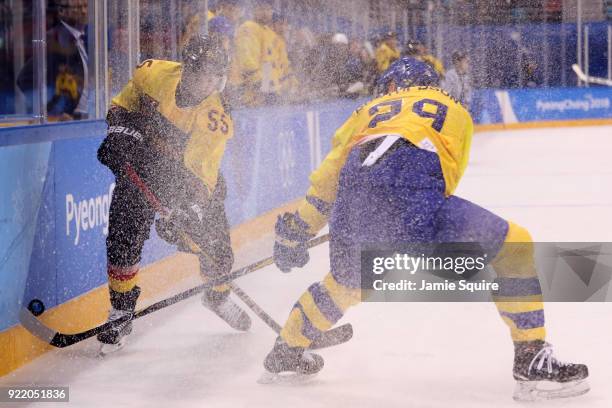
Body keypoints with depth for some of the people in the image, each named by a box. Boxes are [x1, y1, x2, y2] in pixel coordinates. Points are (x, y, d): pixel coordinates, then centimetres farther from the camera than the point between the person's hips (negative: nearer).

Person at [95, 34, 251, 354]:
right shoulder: (155, 74, -20)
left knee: (213, 240, 2)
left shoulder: (216, 120, -26)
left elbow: (200, 173, -30)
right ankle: (121, 310, 5)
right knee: (124, 237, -12)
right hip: (141, 165, 0)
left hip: (191, 172, 0)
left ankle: (219, 295, 35)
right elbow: (126, 101, 1)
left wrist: (188, 208, -44)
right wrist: (119, 130, -15)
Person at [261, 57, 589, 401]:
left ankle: (287, 351, 49)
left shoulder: (371, 111, 35)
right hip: (415, 201, -5)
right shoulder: (454, 111, 30)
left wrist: (295, 233, 40)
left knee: (347, 280, 35)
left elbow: (328, 176, 33)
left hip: (352, 204, 5)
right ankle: (532, 357, -1)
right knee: (514, 245, 8)